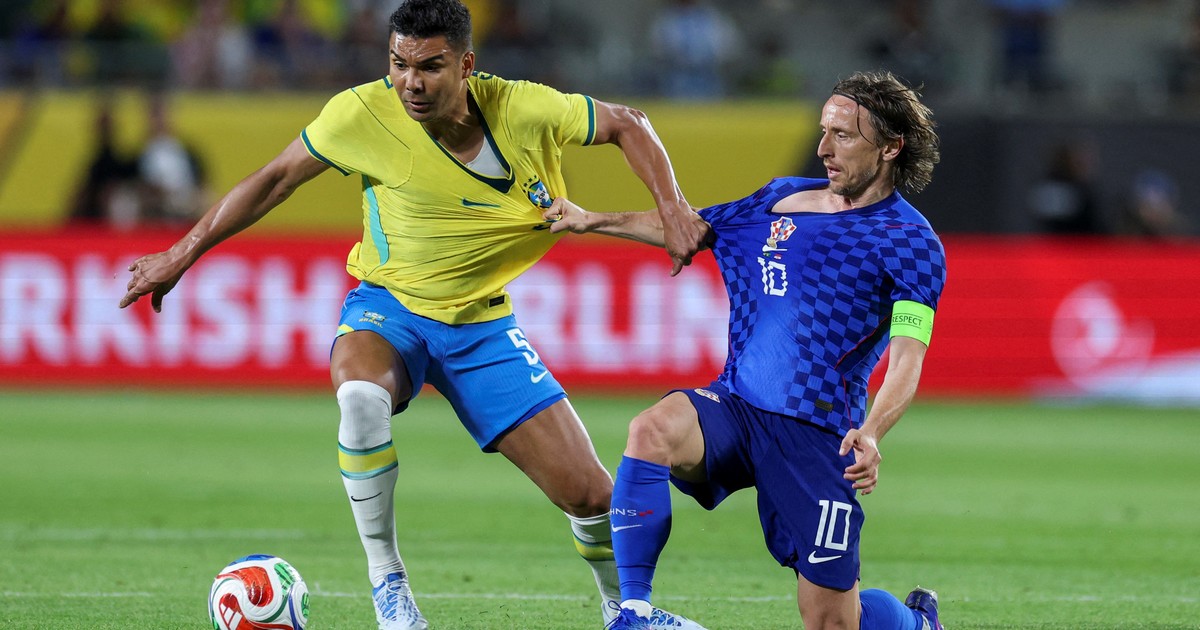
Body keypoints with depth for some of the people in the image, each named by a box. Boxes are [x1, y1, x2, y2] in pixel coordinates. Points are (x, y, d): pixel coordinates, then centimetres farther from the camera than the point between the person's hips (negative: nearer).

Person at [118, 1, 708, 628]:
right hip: (388, 309, -2)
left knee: (588, 494, -5)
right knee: (361, 396, -39)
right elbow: (276, 178, -5)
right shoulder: (364, 112, -19)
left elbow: (625, 123, 0)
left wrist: (671, 207, -14)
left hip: (482, 324, 2)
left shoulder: (523, 111, -17)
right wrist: (182, 255, -4)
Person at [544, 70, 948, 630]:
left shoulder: (910, 242, -3)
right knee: (653, 430, -31)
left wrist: (870, 434, -32)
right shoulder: (784, 198, 14)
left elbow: (907, 358, -14)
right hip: (734, 405, 4)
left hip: (815, 432, -4)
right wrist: (595, 221, 19)